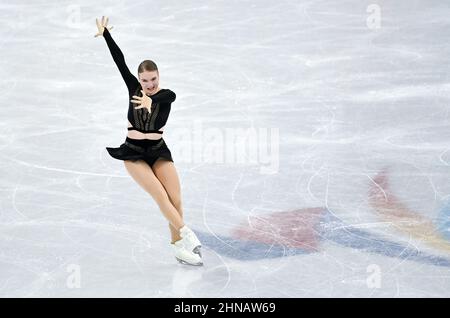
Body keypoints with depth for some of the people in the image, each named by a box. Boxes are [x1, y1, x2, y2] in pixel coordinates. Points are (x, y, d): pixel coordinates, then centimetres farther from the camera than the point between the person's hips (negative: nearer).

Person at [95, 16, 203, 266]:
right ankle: (186, 233, -16)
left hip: (158, 151, 1)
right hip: (133, 153, 0)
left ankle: (178, 246, 1)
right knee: (161, 195, -17)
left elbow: (164, 96, -36)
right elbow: (120, 61, -7)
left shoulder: (167, 95, -11)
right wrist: (105, 34, -8)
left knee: (176, 199, -8)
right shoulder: (134, 88, -4)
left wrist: (150, 100, -59)